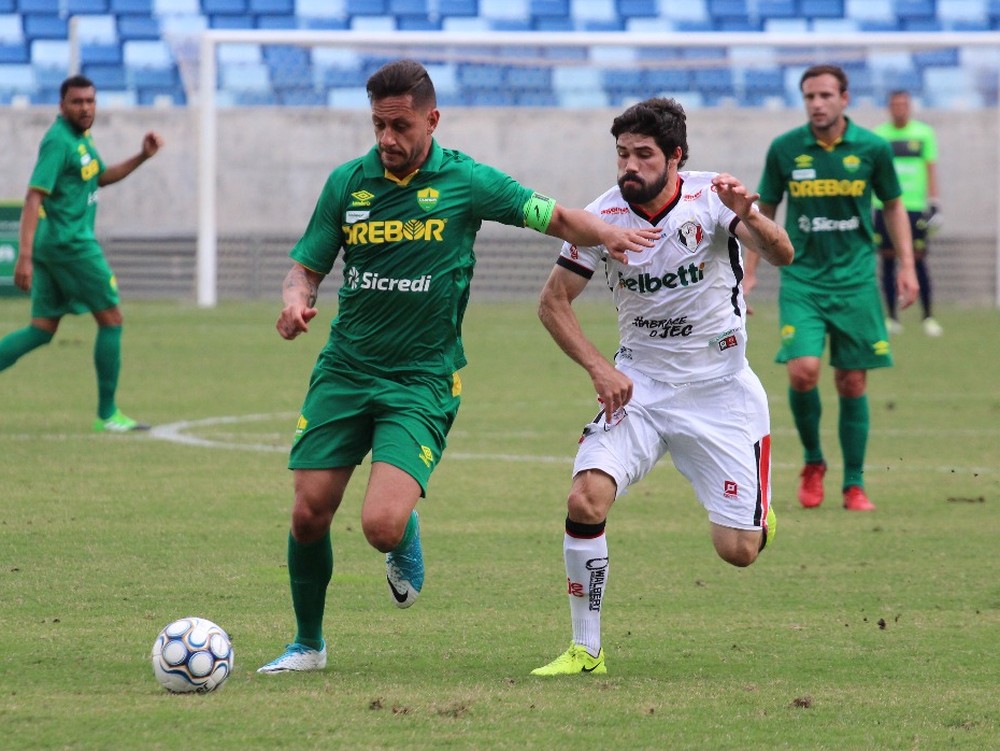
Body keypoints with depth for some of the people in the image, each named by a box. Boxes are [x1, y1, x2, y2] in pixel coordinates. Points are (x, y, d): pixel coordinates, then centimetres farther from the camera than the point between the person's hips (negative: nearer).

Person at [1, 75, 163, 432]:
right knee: (111, 319, 1)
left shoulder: (80, 137, 14)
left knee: (42, 330, 9)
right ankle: (107, 413, 7)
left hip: (51, 245, 10)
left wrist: (142, 156, 17)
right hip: (71, 243, -10)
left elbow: (101, 177, 31)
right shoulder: (59, 141, -15)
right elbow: (34, 197, -22)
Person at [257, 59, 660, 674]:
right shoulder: (347, 183, 1)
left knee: (383, 525, -20)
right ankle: (308, 644, 21)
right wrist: (296, 300, -16)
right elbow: (307, 266, 7)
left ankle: (408, 540, 20)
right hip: (345, 370, 3)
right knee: (309, 514, -3)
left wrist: (606, 232, -17)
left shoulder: (466, 182, -5)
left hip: (422, 381, -3)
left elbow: (556, 218, 3)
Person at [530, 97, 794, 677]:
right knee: (587, 498, -23)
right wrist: (598, 367, -11)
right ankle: (586, 650, -10)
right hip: (639, 383, 1)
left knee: (739, 551, -4)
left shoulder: (710, 198, -14)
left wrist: (750, 219, -49)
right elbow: (554, 302, 2)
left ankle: (757, 509, 35)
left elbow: (782, 255, -28)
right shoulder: (604, 217, -9)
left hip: (720, 389, -1)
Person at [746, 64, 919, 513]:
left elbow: (893, 207, 11)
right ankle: (812, 462, 7)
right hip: (801, 278, 0)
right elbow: (764, 211, 10)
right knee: (803, 369, -17)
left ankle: (854, 485, 13)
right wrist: (749, 273, 6)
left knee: (852, 383, 2)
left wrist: (906, 266, 4)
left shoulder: (872, 148, -2)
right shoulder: (784, 149, -1)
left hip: (855, 279, 0)